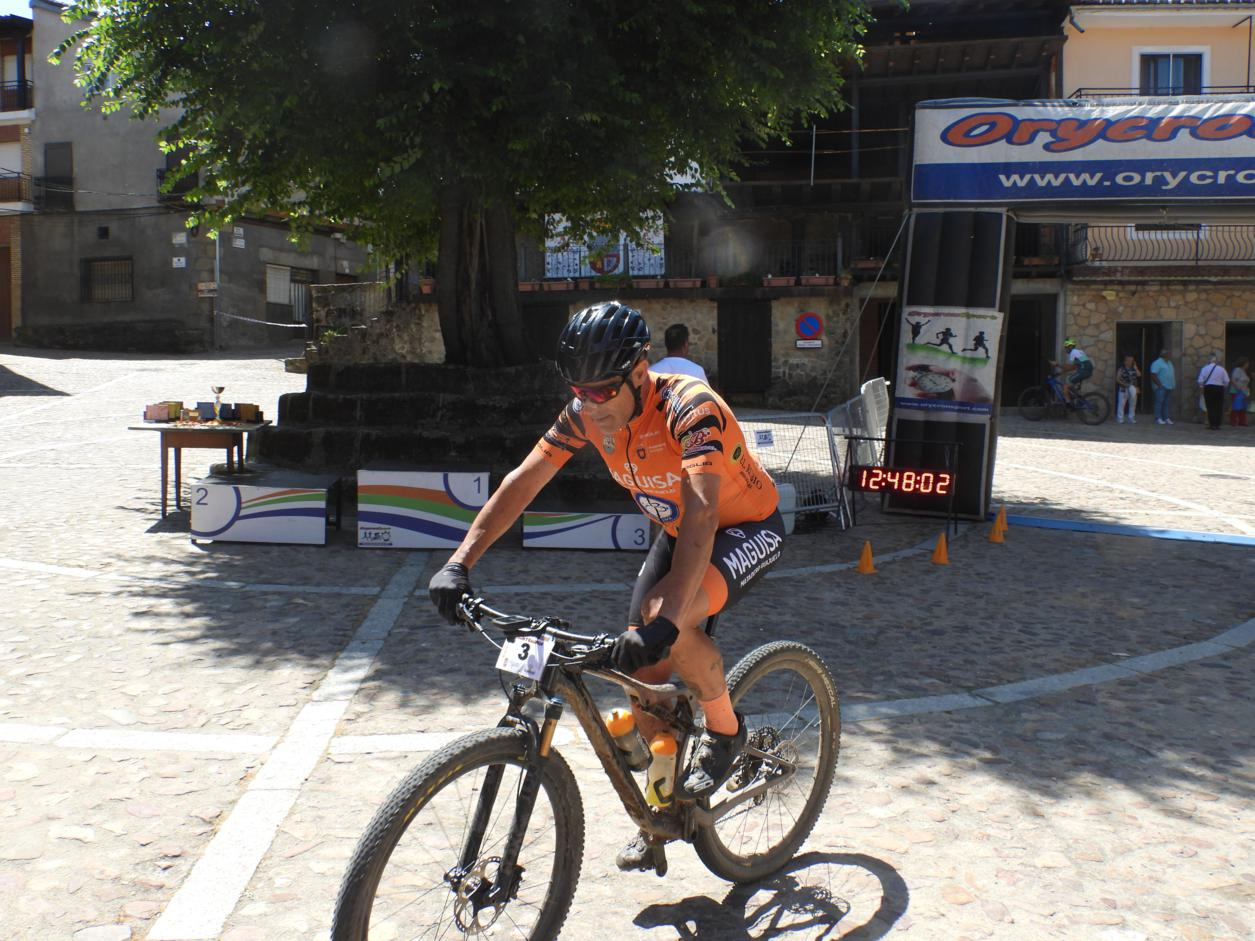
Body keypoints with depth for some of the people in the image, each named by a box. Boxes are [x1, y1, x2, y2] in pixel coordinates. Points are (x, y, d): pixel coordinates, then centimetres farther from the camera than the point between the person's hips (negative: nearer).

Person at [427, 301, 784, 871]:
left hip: (747, 529, -7)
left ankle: (724, 730, -4)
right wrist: (459, 563, -22)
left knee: (664, 626, -32)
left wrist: (665, 620, -56)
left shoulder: (690, 408, -35)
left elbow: (701, 515, -46)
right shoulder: (587, 413, -15)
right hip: (677, 532, 7)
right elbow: (522, 482, -12)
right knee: (642, 670, 0)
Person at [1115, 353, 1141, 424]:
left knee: (1133, 405, 10)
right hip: (1123, 389, -5)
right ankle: (1120, 419, 0)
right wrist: (1124, 384, -18)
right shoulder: (1121, 369, -4)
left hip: (1133, 390, 5)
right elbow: (1118, 379, -8)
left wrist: (1135, 367, -2)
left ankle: (1132, 419, 20)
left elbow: (1139, 375, -5)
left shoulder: (1133, 369, 10)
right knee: (1121, 404, -5)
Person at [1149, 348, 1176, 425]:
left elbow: (1172, 374, 24)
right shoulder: (1157, 363, -7)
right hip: (1160, 387, -8)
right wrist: (1159, 385, -17)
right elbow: (1153, 375, -15)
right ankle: (1158, 419, -10)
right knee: (1159, 402, -9)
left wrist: (1173, 385, 13)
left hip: (1168, 387, 8)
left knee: (1166, 403, 8)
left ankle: (1166, 418, 10)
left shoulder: (1169, 363, 19)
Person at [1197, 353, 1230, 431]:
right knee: (1218, 407, 6)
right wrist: (1223, 388, 14)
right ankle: (1217, 425, 6)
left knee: (1210, 407, 4)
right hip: (1219, 389, 0)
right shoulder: (1222, 369, 0)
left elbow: (1200, 382, -5)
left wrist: (1201, 389, 7)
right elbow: (1226, 382, 0)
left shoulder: (1204, 369, -2)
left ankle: (1212, 425, 0)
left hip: (1208, 388, 0)